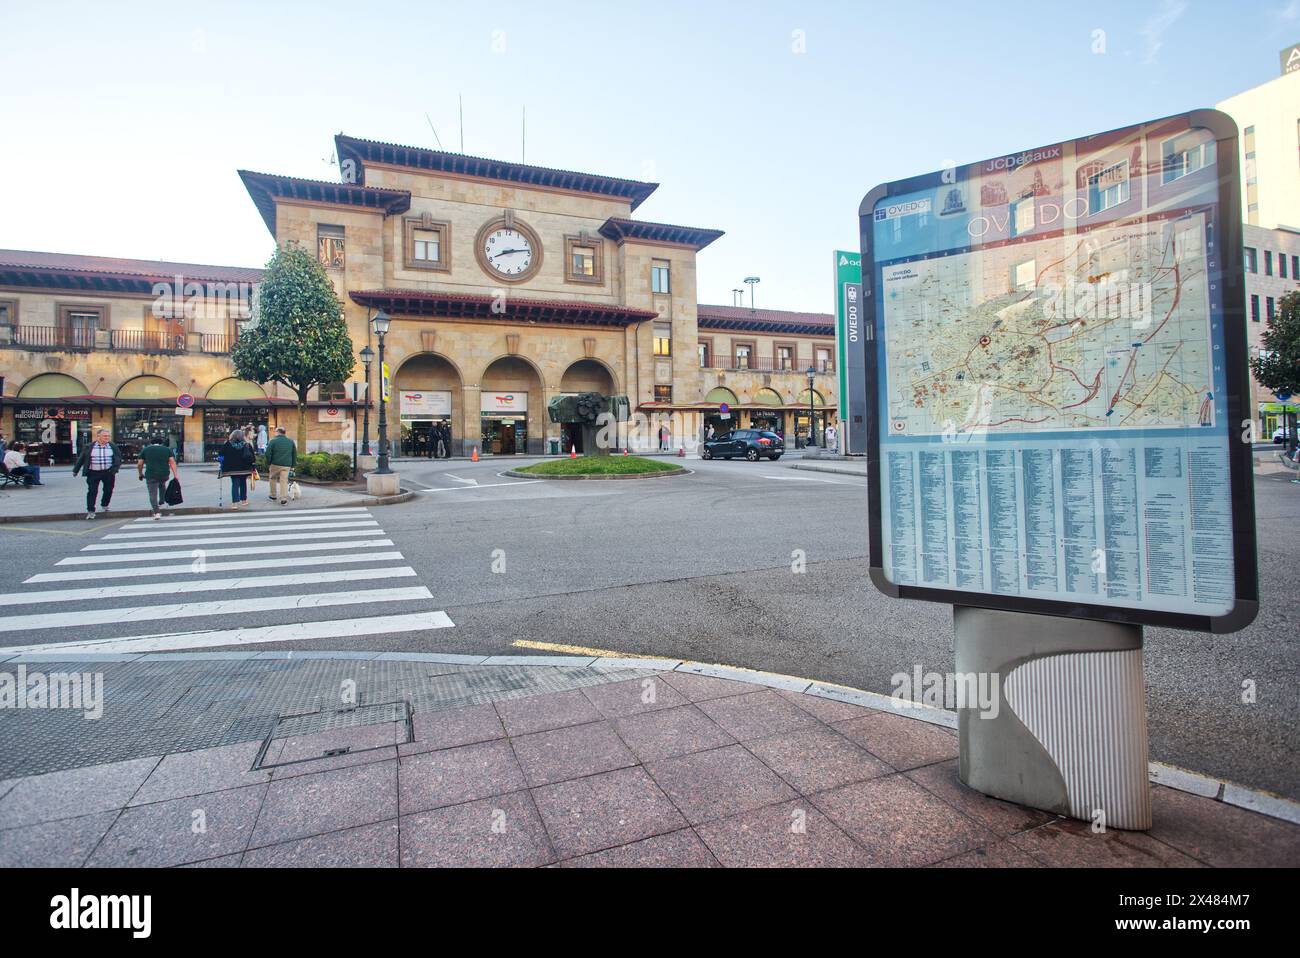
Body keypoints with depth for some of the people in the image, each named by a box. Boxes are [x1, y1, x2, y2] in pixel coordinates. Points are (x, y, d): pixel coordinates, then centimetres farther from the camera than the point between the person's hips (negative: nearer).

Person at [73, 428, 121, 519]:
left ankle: (104, 505, 31)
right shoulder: (89, 447, 2)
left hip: (108, 473, 1)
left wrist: (115, 468, -9)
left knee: (108, 490, 7)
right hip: (93, 473, -1)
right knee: (92, 491, -2)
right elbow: (81, 459, 9)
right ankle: (90, 511, 2)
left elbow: (118, 458, 6)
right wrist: (75, 470, 11)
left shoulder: (113, 446, 5)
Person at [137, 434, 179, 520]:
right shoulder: (167, 449, 9)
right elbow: (172, 462, 0)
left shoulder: (145, 450, 8)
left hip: (151, 475, -2)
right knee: (162, 486, 32)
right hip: (165, 474, 2)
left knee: (153, 493, 0)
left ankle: (157, 512, -10)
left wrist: (140, 474, 21)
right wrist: (175, 475, -3)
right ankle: (161, 503, 33)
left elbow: (139, 464, 7)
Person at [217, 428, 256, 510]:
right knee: (243, 483, 15)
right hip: (244, 469, 1)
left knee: (235, 484, 0)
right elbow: (252, 457, -5)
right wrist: (253, 466, 3)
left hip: (232, 469, -1)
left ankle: (235, 502, -12)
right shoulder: (247, 445, -5)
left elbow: (220, 454, -1)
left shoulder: (227, 444, -5)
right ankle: (243, 500, 25)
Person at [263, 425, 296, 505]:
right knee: (284, 481, 2)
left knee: (273, 479, 17)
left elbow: (268, 454, -6)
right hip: (286, 465, 2)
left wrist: (268, 463, 6)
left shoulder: (273, 441, -6)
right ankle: (283, 498, -6)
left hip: (275, 464, -2)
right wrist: (293, 465, 17)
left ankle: (273, 496, 25)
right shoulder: (291, 442, 8)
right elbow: (294, 454, 13)